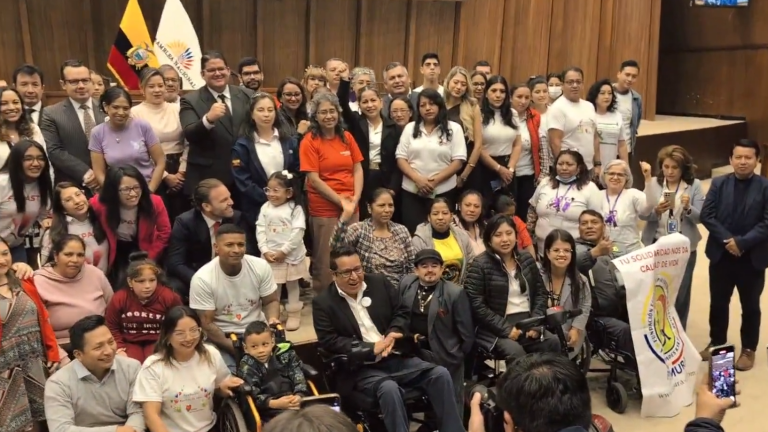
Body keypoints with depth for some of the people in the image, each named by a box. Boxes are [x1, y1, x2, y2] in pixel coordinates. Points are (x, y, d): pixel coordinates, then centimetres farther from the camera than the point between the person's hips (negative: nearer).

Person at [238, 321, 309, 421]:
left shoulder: (285, 356, 12)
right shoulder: (247, 367, 4)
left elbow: (299, 378, 5)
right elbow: (253, 395, -7)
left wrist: (299, 396, -18)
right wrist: (274, 403, -24)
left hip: (295, 403, 4)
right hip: (269, 409, -4)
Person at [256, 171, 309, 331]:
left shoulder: (296, 209, -10)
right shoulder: (265, 208, 3)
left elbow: (297, 233, -15)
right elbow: (260, 230, 0)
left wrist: (283, 251, -17)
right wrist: (265, 250, -10)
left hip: (291, 256, -3)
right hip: (270, 255, 3)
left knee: (292, 285, 10)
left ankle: (294, 314, 22)